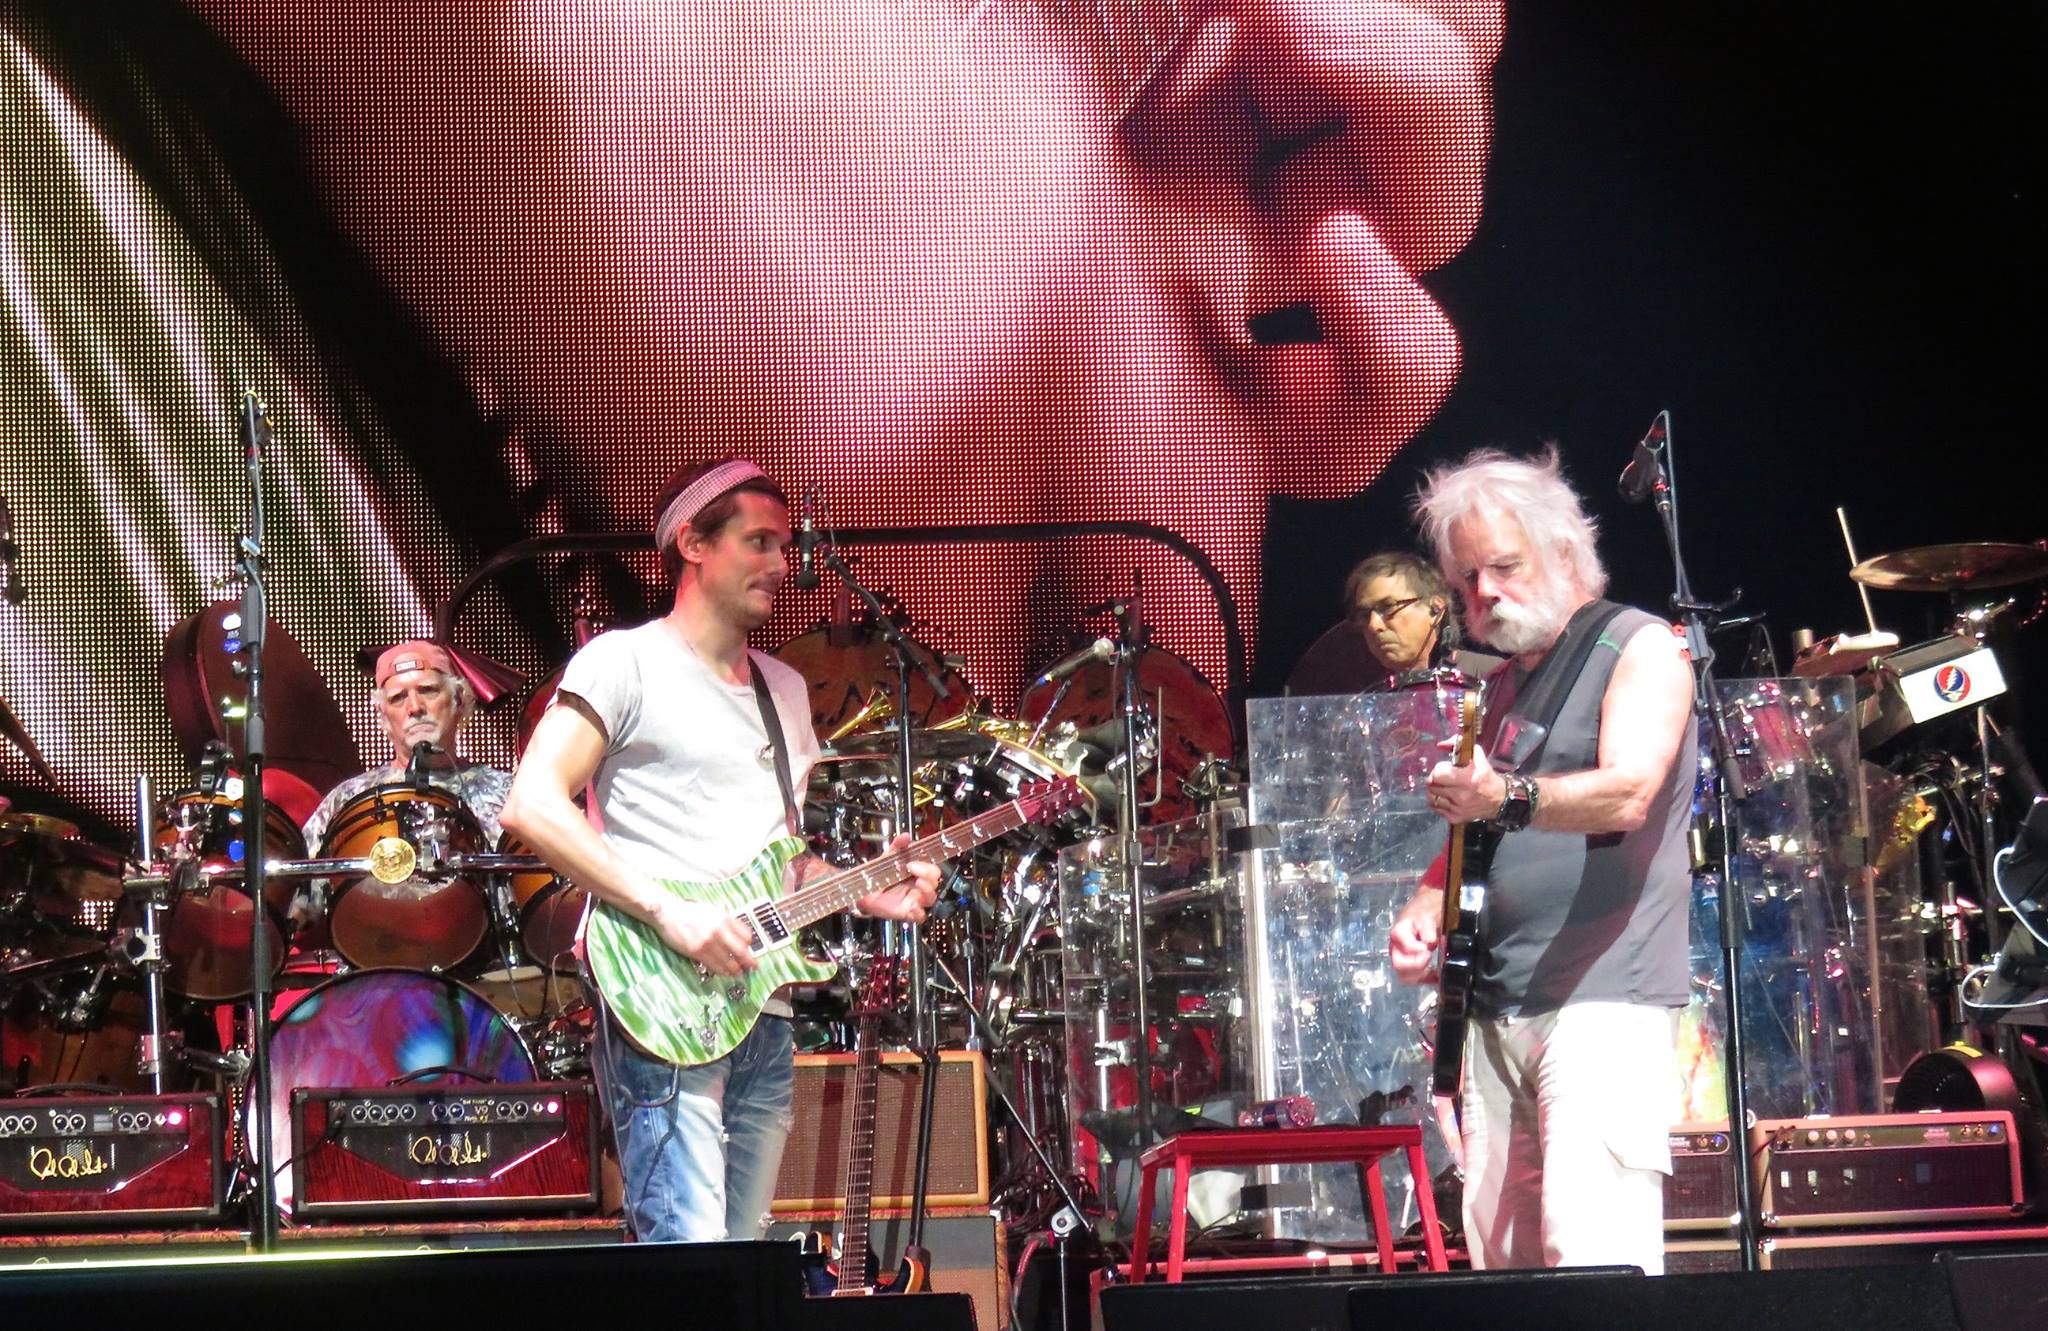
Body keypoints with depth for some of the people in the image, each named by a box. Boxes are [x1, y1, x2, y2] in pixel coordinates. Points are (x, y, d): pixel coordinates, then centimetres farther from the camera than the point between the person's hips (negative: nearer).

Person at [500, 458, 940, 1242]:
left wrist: (870, 895, 7)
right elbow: (533, 805, -13)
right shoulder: (626, 662, -2)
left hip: (763, 1011, 8)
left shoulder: (784, 691, 22)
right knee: (687, 1258, -19)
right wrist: (667, 912, -18)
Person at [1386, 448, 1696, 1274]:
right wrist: (1427, 909, 6)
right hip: (1499, 1010, 8)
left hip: (1605, 999, -8)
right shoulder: (1504, 685, 20)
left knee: (1593, 1254, -18)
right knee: (1500, 1258, 7)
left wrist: (1504, 797, -37)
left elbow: (1628, 794, -20)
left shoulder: (1640, 648, -3)